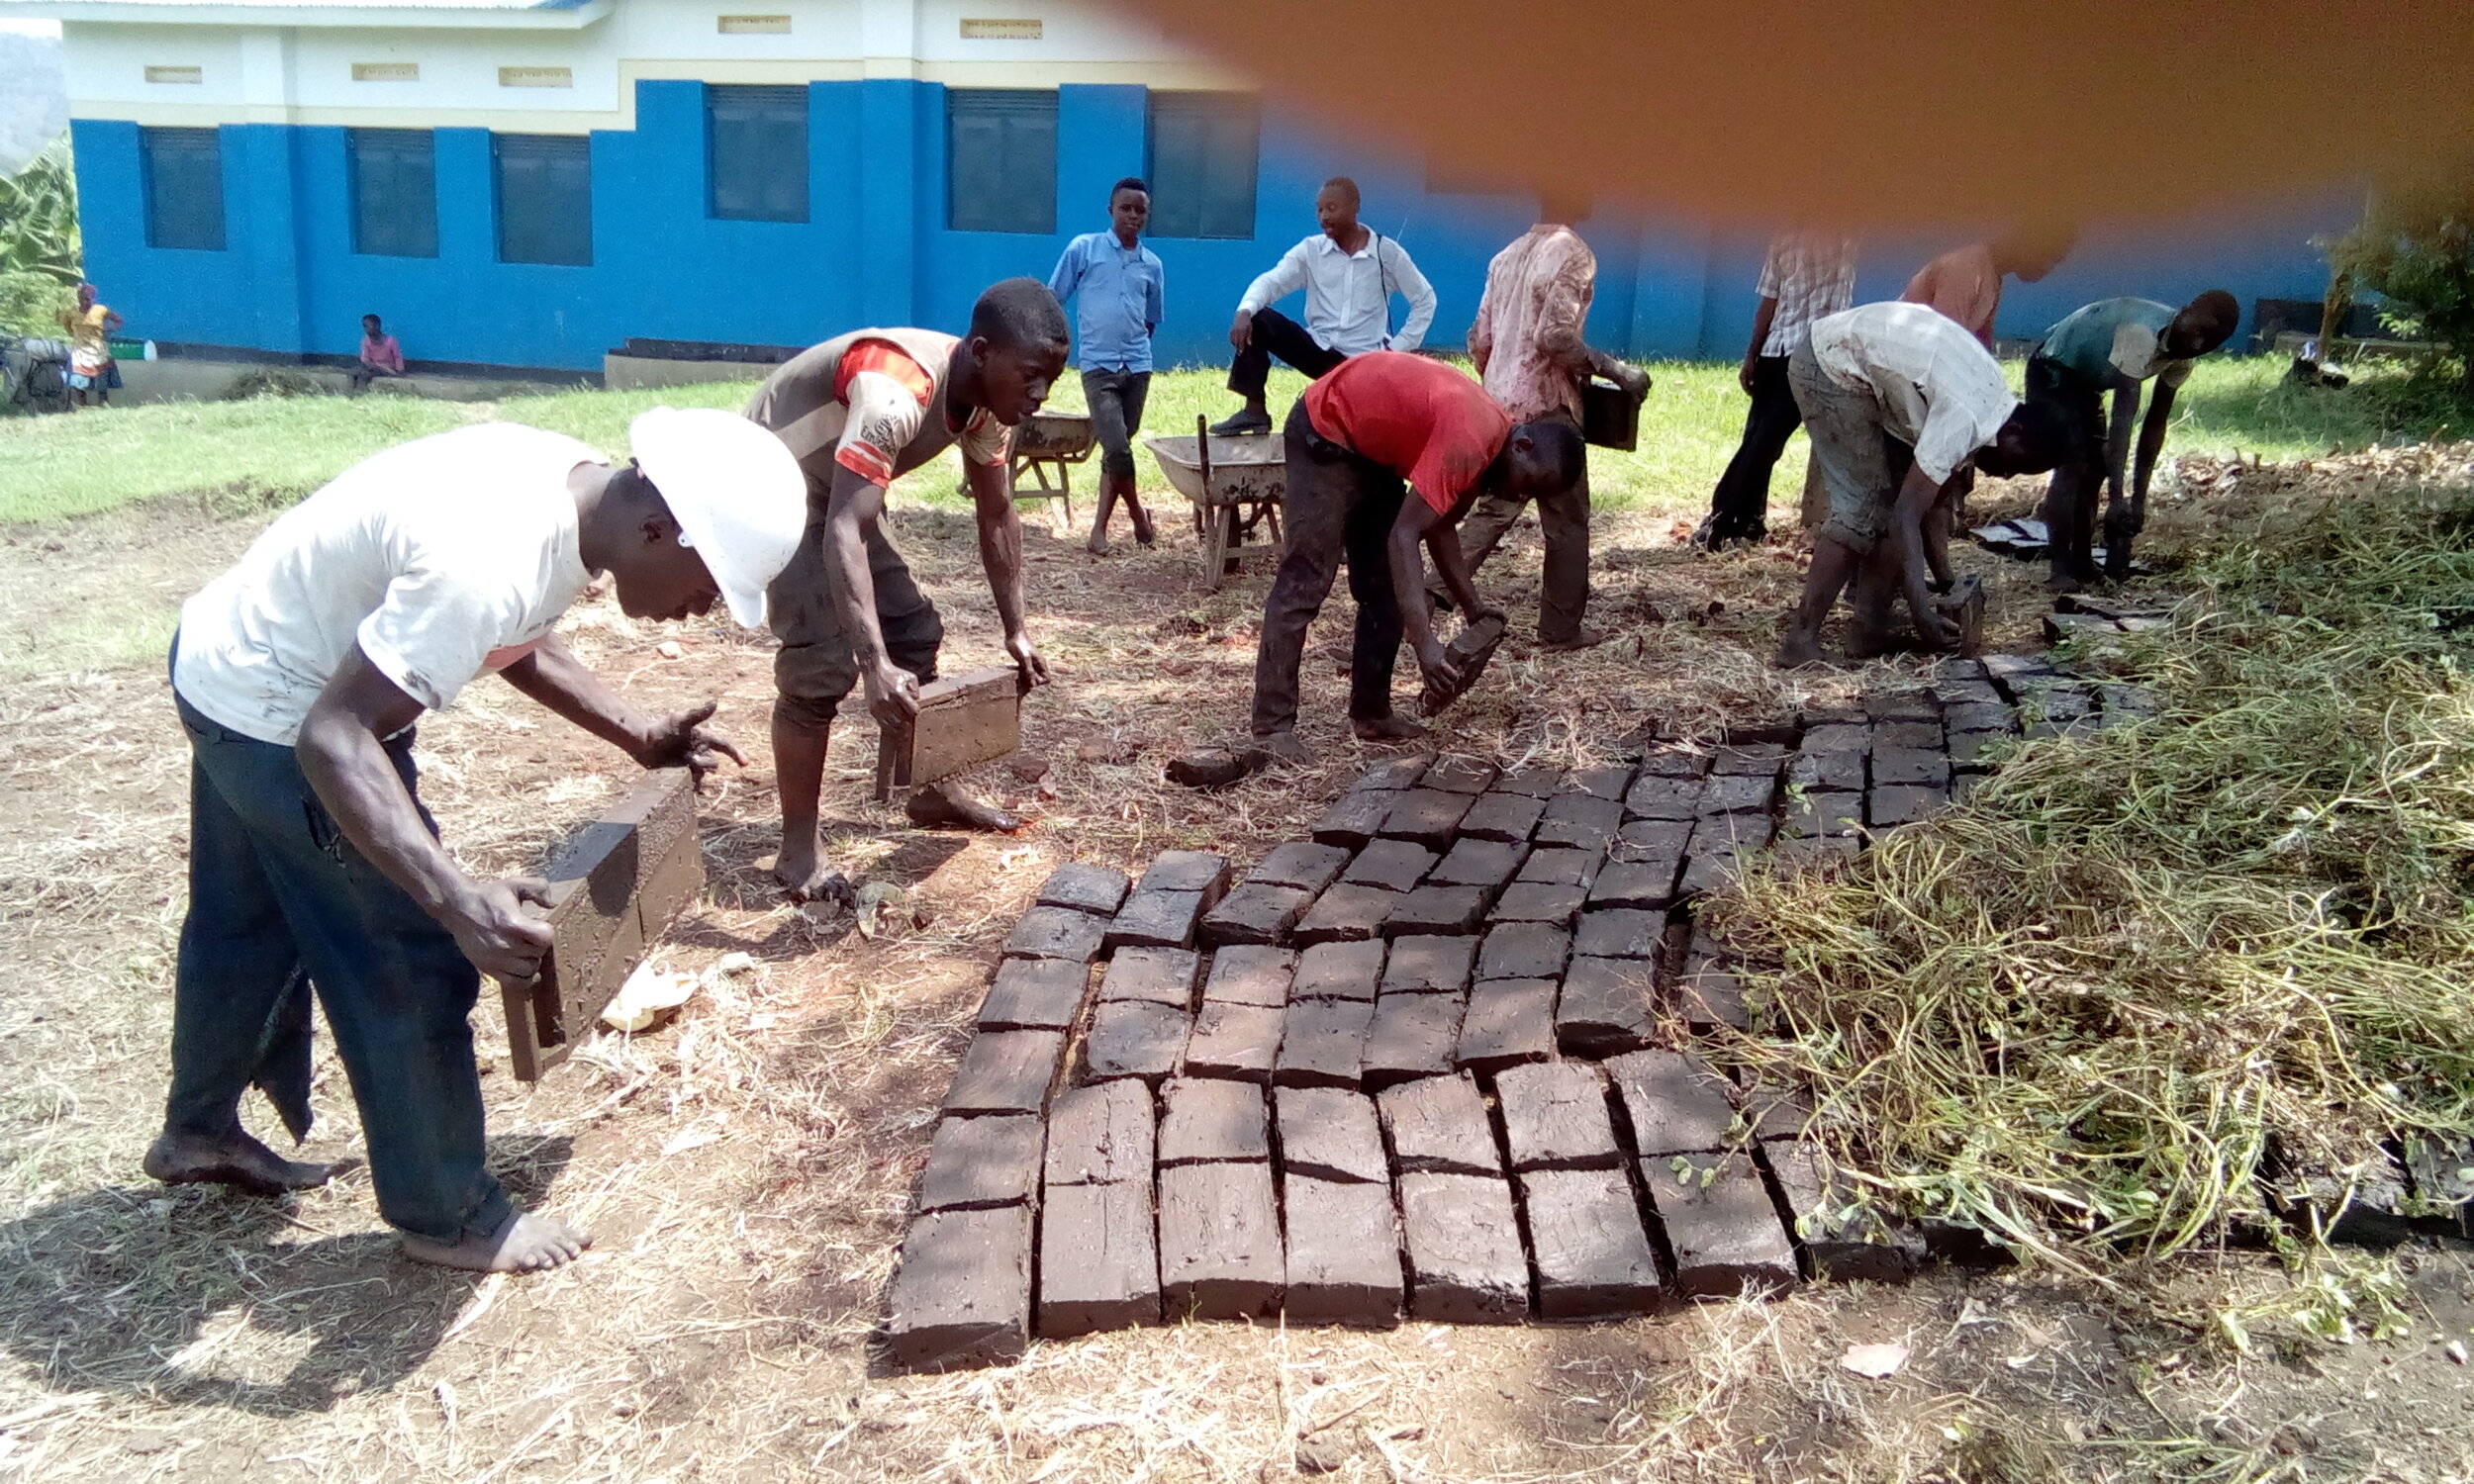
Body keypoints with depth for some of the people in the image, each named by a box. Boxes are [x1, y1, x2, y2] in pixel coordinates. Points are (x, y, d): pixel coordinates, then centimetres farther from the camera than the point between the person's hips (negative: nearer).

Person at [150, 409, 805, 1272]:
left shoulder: (575, 486, -9)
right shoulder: (487, 567, -37)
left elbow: (514, 639, 8)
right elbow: (333, 737, -36)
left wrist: (636, 735, 1)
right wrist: (462, 906, -45)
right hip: (276, 715, -9)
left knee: (247, 928, 28)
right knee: (411, 965, 1)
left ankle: (198, 1131, 51)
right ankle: (447, 1216, 20)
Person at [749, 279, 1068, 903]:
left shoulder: (987, 401, -10)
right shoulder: (896, 395, -38)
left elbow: (997, 515, 3)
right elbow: (844, 532, -45)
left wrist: (1015, 631, 1)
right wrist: (875, 666, -53)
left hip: (829, 490, 9)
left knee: (914, 628, 10)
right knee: (822, 662, -17)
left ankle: (934, 793, 27)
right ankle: (798, 849, -6)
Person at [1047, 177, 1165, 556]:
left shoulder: (1152, 265, 10)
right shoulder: (1084, 248, 0)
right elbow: (1051, 300, 2)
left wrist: (1135, 347, 10)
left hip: (1137, 367, 4)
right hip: (1098, 365, -4)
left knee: (1118, 448, 7)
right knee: (1116, 447, -14)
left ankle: (1100, 526, 15)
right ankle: (1137, 515, 7)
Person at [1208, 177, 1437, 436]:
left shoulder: (1387, 252, -3)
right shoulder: (1311, 250, 1)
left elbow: (1425, 300, 4)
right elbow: (1271, 281, -11)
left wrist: (1399, 347, -5)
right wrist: (1245, 311, -32)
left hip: (1365, 362, -2)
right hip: (1319, 350, 2)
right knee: (1258, 321, -19)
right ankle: (1254, 411, -14)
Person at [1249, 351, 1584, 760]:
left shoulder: (1488, 445, -1)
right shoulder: (1468, 443, -30)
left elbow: (1438, 526, 7)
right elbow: (1404, 535, -35)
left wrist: (1472, 608, -2)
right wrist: (1424, 643, -40)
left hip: (1371, 443, 10)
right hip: (1325, 430, -10)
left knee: (1382, 583, 8)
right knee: (1305, 582, -14)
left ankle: (1371, 712, 14)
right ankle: (1272, 728, -13)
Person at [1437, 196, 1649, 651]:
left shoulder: (1508, 254, 12)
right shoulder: (1572, 252, -11)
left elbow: (1479, 341, 12)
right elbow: (1555, 336, -22)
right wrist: (1615, 370, -13)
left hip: (1500, 405, 7)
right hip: (1547, 407, -7)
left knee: (1493, 508, 14)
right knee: (1566, 520, 5)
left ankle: (1433, 595, 3)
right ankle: (1561, 628, 12)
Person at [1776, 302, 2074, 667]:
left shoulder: (1992, 405, 4)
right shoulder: (1966, 419, -26)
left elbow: (1928, 501, 10)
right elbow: (1905, 516, -28)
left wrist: (1945, 582, 11)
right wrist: (1922, 613, -30)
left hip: (1861, 369, 10)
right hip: (1832, 363, -10)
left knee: (1902, 491, 5)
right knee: (1863, 506, -13)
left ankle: (1871, 626, 9)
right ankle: (1800, 640, -14)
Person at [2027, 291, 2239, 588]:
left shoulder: (2182, 357, -9)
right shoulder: (2142, 334, -36)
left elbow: (2156, 423, -5)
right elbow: (2123, 418, -40)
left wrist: (2139, 497, -10)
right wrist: (2116, 497, -42)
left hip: (2085, 379, 9)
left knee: (2095, 469, 9)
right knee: (2072, 467, -19)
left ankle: (2082, 565, 17)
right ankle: (2060, 571, -18)